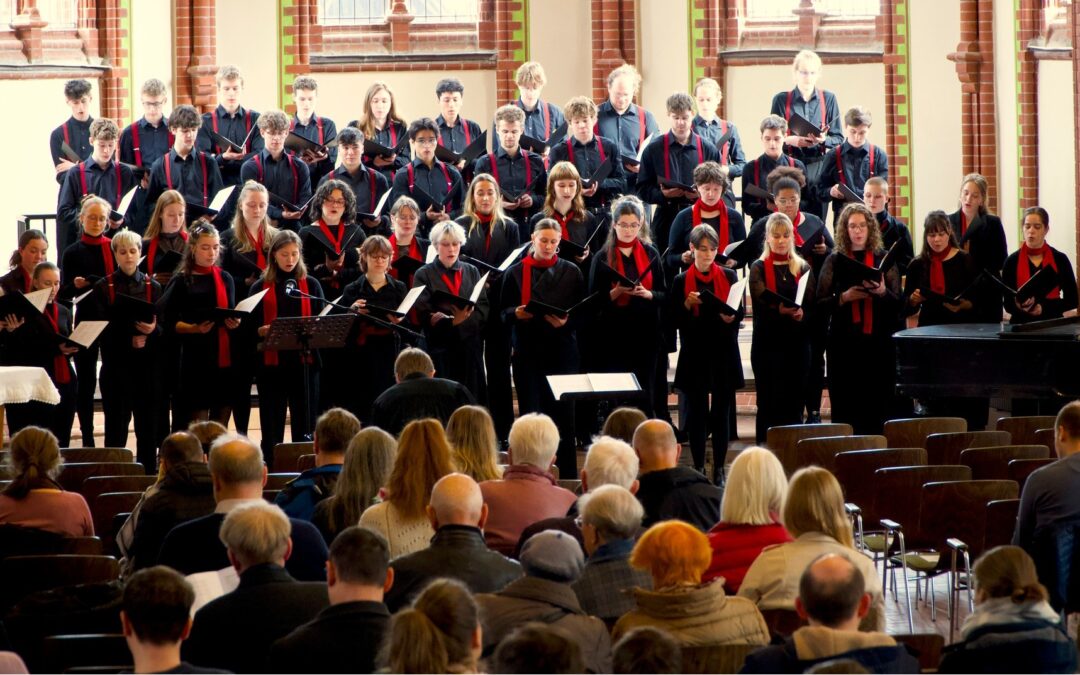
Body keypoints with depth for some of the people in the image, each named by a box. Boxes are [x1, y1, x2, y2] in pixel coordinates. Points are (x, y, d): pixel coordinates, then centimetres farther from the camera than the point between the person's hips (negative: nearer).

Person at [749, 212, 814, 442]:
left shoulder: (803, 268, 12)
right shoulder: (759, 268, 3)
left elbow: (811, 302, 0)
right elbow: (761, 301, -13)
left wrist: (802, 312, -23)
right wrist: (782, 310, -33)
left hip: (797, 343, 3)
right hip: (768, 343, -2)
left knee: (794, 403, 4)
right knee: (769, 402, -2)